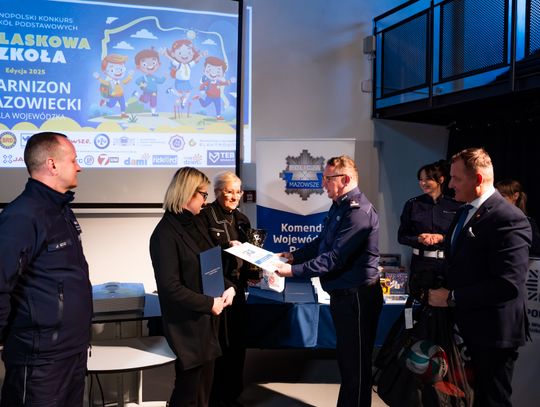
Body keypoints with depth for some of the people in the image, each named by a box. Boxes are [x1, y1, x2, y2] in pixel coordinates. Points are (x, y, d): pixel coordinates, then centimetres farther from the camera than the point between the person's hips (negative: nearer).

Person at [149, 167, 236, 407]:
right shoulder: (166, 233, -19)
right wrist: (209, 304, -18)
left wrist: (228, 287, -2)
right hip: (187, 325, -8)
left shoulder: (195, 224, 8)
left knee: (205, 385, 18)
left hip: (206, 320, 8)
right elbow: (170, 288, -23)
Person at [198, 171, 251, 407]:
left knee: (237, 344, 13)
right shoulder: (206, 215, -8)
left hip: (237, 289, 7)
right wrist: (226, 246, -23)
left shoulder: (242, 219, 14)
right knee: (217, 346, 0)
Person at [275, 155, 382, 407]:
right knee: (345, 356, 22)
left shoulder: (358, 211, -22)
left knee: (356, 363, 4)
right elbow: (321, 242, 19)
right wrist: (294, 255, 8)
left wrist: (294, 270, -25)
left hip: (357, 296, -10)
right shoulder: (339, 206, 10)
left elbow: (335, 258, -27)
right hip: (341, 292, 10)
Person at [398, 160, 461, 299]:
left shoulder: (455, 206, 1)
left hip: (447, 263, 0)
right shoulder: (412, 204, 2)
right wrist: (419, 239, -13)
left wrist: (441, 238, -13)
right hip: (421, 263, 0)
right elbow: (402, 236, 3)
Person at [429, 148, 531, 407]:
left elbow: (508, 284, -26)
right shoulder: (464, 213, 10)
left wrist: (452, 297, -21)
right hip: (466, 326, 8)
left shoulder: (509, 219, -19)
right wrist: (443, 290, 3)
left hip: (492, 332, -8)